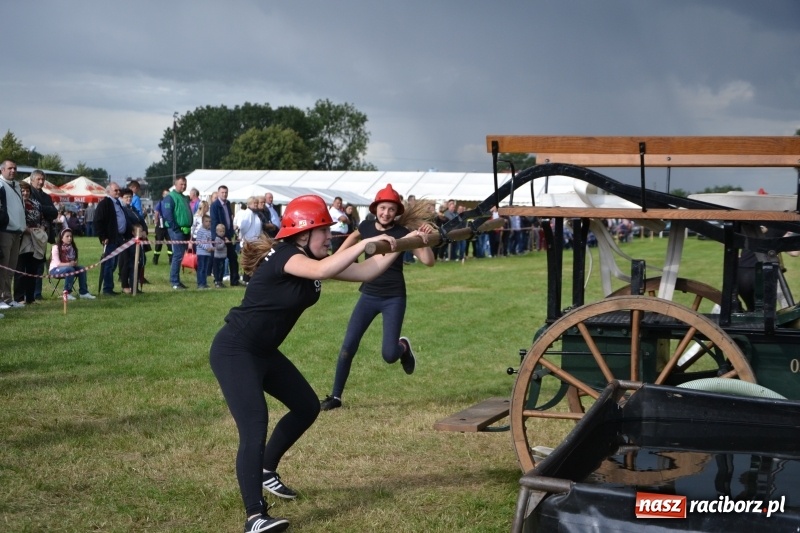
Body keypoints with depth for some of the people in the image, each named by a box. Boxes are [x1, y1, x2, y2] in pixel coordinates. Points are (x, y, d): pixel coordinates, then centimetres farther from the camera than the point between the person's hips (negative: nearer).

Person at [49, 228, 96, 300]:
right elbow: (57, 263, -21)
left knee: (82, 269, -17)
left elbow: (75, 260, 9)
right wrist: (69, 264, -37)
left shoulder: (72, 247, 4)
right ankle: (67, 293, -28)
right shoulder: (56, 247, -14)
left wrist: (75, 263, -17)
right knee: (70, 270, -35)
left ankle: (83, 292, -14)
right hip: (55, 269, -6)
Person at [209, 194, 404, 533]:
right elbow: (323, 271, -41)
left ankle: (266, 471, 36)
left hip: (264, 352, 10)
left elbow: (364, 273, 3)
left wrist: (399, 246, -5)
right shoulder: (283, 255, -22)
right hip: (234, 352, -10)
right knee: (254, 428, -21)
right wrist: (367, 242, -35)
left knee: (307, 407, 20)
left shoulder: (313, 259, 5)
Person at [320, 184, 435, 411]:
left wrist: (425, 240, -37)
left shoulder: (403, 234, -13)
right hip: (368, 296, 3)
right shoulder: (366, 227, -2)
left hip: (394, 298, -3)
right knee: (348, 347, -4)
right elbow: (354, 237, 24)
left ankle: (403, 347, 26)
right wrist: (335, 258, 20)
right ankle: (336, 396, 7)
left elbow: (429, 262, -21)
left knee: (389, 354, -10)